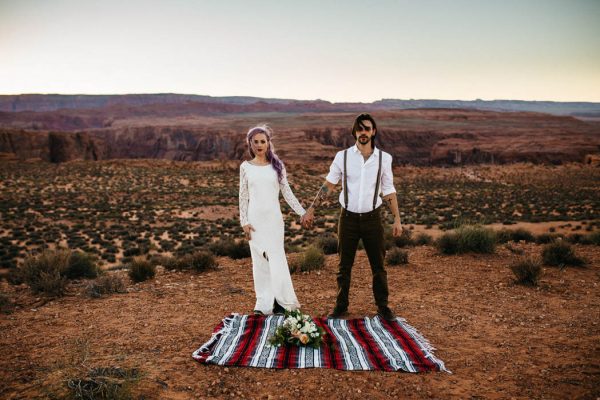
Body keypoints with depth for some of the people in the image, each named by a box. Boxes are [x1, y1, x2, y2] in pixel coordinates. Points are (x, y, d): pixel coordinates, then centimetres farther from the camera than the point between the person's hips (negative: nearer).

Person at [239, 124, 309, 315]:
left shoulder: (277, 165, 2)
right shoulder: (246, 167, 3)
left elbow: (287, 192, 5)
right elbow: (243, 196, 5)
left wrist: (302, 212, -1)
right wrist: (244, 222, -2)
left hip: (273, 218, -1)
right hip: (255, 219, 1)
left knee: (277, 258, -5)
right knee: (259, 260, 6)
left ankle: (281, 301, 6)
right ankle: (263, 303, 14)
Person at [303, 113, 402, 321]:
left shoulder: (384, 158, -2)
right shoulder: (342, 156, -4)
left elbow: (389, 190, 5)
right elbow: (328, 185, 4)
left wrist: (397, 219, 3)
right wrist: (311, 209, 2)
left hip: (372, 218, 0)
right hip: (348, 218, 0)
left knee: (378, 266, 8)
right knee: (344, 266, 9)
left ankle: (383, 307, 23)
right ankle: (341, 306, 23)